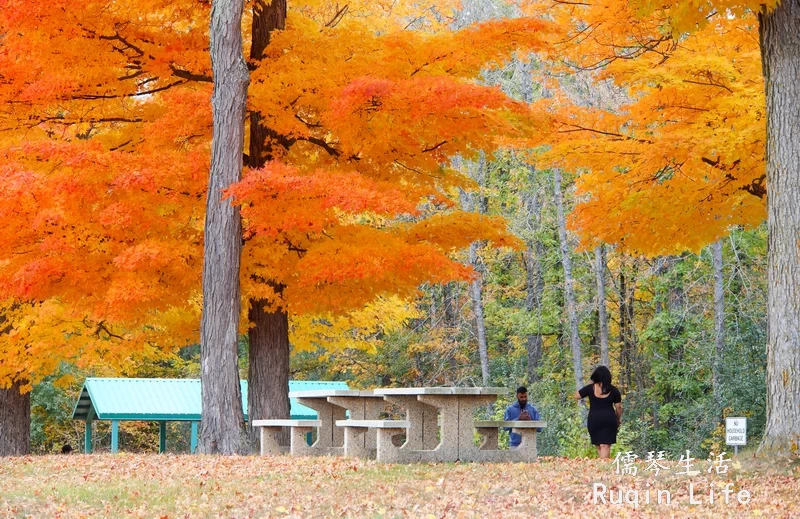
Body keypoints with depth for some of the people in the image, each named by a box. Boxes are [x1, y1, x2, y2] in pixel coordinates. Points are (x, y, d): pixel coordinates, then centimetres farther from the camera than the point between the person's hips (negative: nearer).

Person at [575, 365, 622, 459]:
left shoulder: (590, 388, -3)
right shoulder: (613, 390, 0)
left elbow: (576, 396, 8)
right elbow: (618, 407, 6)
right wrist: (618, 419, 22)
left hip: (594, 420, 0)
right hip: (609, 419, 0)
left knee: (598, 446, 14)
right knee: (605, 445, -5)